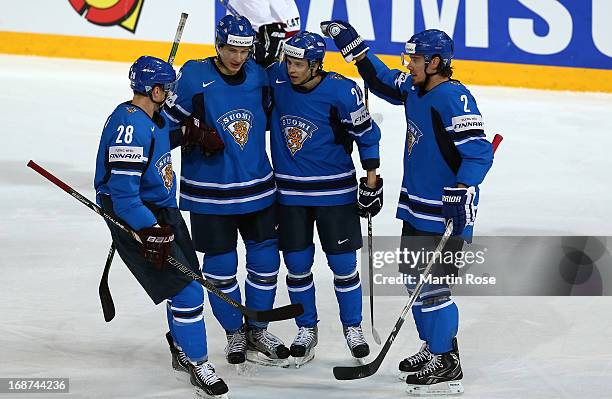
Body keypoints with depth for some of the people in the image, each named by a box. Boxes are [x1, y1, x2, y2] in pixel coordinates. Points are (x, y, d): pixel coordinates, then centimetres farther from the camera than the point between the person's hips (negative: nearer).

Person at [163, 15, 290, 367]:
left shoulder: (258, 75, -1)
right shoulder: (195, 77, -12)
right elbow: (167, 119, -5)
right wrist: (194, 133, -20)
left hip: (258, 188, 4)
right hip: (210, 193, -4)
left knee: (265, 259, 8)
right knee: (221, 266, 5)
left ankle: (256, 331, 25)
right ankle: (234, 334, 24)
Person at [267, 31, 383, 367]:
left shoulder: (342, 90, -16)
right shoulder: (276, 80, -8)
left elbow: (366, 133, -6)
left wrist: (371, 181, -5)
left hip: (335, 191, -3)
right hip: (291, 192, 3)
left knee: (343, 264, 4)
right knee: (297, 265, 8)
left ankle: (353, 328, 23)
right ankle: (306, 330, 25)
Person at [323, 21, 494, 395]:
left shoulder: (454, 98, -21)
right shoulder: (415, 90, 7)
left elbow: (478, 152, -26)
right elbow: (385, 82, 26)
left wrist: (461, 191, -36)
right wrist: (353, 45, 19)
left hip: (446, 211, -10)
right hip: (417, 207, 10)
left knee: (431, 285, -7)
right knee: (415, 279, 18)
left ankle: (447, 365, 4)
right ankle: (434, 347, 33)